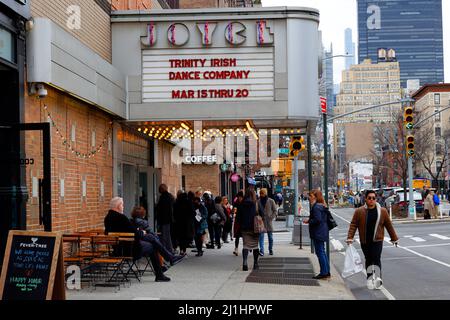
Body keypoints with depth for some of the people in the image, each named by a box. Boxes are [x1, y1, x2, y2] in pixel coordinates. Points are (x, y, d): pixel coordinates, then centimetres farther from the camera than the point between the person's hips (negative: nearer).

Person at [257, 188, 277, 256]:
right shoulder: (258, 201, 4)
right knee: (261, 236, -8)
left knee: (270, 237, 8)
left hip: (269, 221, 0)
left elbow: (275, 210, 4)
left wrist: (272, 217, -8)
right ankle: (261, 250, -11)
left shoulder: (271, 201, 0)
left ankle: (271, 250, 20)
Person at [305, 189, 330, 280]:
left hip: (318, 233, -10)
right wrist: (310, 220, 12)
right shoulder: (322, 206, 14)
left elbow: (318, 220, -25)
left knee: (320, 252, -5)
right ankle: (327, 272, 20)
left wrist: (309, 221, -10)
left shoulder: (316, 207, -18)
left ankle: (324, 273, -2)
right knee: (322, 252, 16)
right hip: (322, 232, 10)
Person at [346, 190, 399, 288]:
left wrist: (394, 238, 13)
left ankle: (378, 279, -9)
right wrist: (350, 238, -11)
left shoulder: (382, 211, 0)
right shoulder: (359, 211, -1)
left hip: (377, 240, -1)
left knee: (376, 260, -11)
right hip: (365, 241, 1)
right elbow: (353, 225, -2)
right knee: (368, 260, 13)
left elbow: (389, 225, 7)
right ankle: (369, 278, 26)